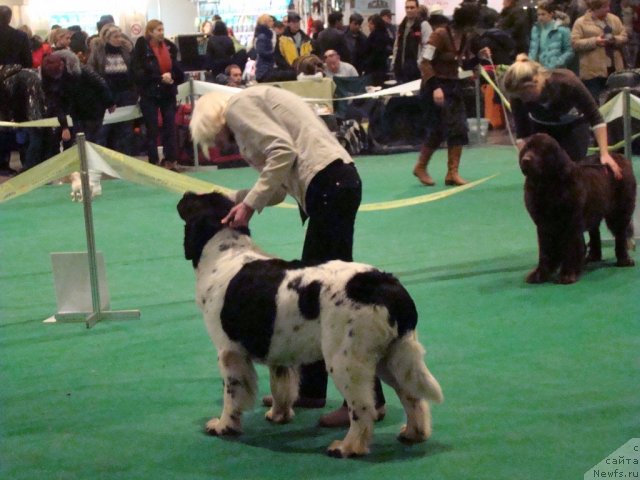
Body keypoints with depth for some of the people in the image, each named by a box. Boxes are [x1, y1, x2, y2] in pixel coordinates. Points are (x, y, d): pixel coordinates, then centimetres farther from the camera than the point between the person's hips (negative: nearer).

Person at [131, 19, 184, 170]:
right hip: (150, 94, -4)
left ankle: (170, 162, 14)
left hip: (168, 93, 4)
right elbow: (139, 73, -14)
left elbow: (177, 68, 13)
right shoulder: (141, 48, -9)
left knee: (170, 127, 6)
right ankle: (154, 163, 9)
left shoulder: (170, 46, 5)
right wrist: (160, 78, -21)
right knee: (152, 130, 2)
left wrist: (172, 78, -8)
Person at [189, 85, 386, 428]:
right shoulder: (253, 103, 27)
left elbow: (283, 152, -16)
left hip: (328, 186, -10)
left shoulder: (237, 106, -1)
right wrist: (234, 200, 17)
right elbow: (280, 184, 22)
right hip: (334, 184, 10)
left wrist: (249, 203, -12)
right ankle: (311, 388, 24)